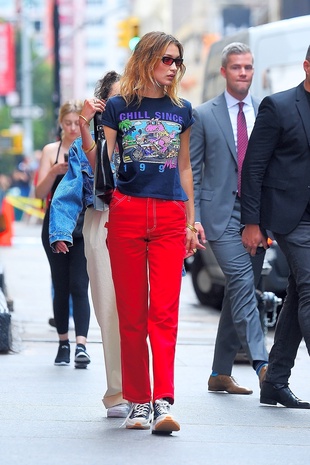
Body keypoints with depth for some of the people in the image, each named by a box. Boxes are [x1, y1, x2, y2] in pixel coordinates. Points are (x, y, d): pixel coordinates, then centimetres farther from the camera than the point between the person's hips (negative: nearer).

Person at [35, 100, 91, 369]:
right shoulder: (51, 151, 6)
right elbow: (40, 193, 0)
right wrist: (54, 172, -17)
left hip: (84, 226, -2)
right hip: (56, 226, 2)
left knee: (79, 286, -12)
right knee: (61, 287, 5)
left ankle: (81, 344, -21)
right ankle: (63, 343, 16)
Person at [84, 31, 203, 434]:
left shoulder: (181, 111, 12)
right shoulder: (119, 108, 4)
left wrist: (191, 222, 17)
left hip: (170, 216, 1)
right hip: (127, 212, -1)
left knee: (164, 311, -9)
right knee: (131, 314, 2)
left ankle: (163, 403, -16)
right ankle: (138, 403, 8)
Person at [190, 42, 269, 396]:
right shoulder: (204, 115, 3)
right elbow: (191, 171, 2)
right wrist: (193, 218, -8)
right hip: (221, 213, -4)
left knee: (239, 291, 7)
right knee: (242, 282, -18)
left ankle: (221, 373, 15)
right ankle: (261, 362, -25)